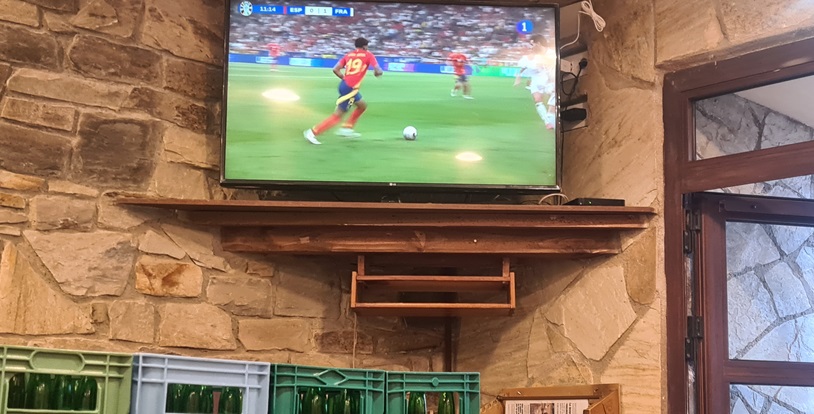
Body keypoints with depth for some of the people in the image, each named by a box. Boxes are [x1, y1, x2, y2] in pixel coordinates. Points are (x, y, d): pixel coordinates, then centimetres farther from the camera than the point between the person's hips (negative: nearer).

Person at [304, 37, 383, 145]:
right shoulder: (368, 55, 0)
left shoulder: (348, 55, 14)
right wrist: (377, 73, 13)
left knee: (363, 105, 27)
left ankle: (347, 128, 23)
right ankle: (313, 132, -11)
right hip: (350, 89, -8)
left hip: (344, 85, 8)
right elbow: (378, 72, -10)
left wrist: (345, 78, 16)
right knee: (338, 115, -6)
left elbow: (335, 69, 5)